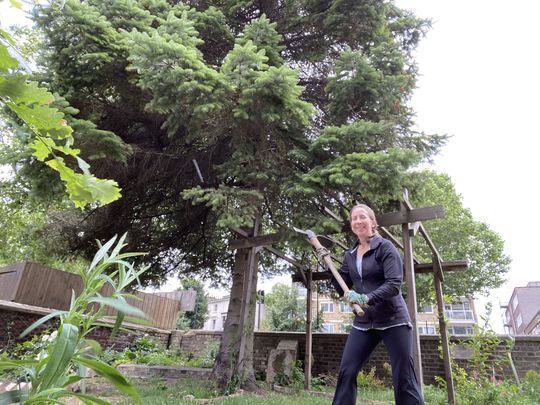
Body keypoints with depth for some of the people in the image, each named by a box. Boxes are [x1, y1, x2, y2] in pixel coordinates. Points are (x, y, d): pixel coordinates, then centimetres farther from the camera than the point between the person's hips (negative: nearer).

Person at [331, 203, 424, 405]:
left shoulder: (385, 247, -8)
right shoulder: (350, 254, 9)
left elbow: (394, 284, -19)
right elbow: (342, 288, 10)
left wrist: (367, 298, -33)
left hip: (392, 320, -5)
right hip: (363, 323, 5)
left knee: (404, 378, -1)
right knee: (346, 372, -1)